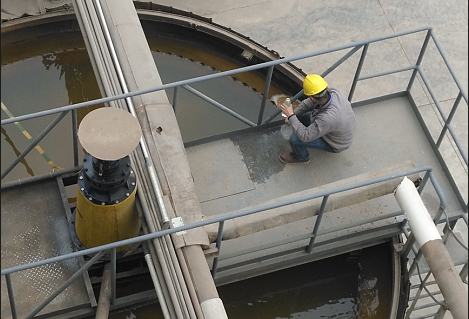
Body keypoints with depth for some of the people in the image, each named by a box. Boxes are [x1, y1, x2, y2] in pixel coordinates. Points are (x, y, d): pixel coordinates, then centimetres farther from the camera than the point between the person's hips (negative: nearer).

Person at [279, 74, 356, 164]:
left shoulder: (328, 118, -45)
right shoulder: (333, 92, -23)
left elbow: (305, 136, -36)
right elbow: (309, 102, -4)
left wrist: (291, 116, -28)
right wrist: (292, 115, -6)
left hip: (335, 144, -7)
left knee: (294, 139, -17)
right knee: (300, 115, 8)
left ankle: (302, 157, 16)